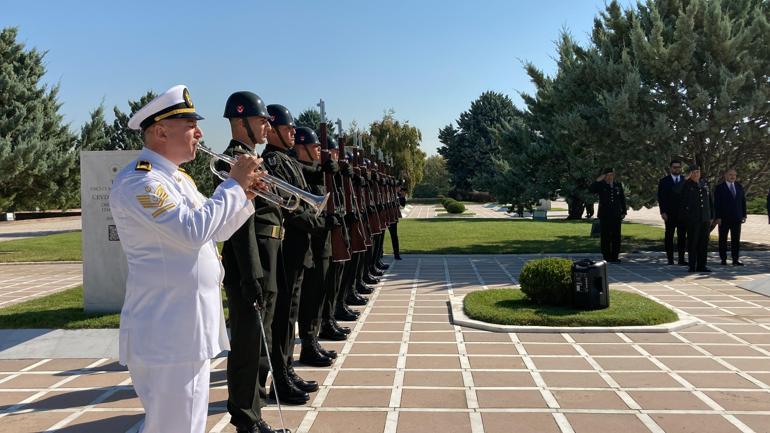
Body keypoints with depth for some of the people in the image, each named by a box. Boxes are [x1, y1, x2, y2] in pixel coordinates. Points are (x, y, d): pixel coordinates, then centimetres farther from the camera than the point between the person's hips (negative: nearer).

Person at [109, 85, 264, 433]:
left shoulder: (178, 178, 15)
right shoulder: (138, 180, -17)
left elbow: (214, 231, 18)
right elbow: (193, 231, -28)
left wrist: (246, 196, 3)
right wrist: (233, 184, -18)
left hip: (192, 326, 10)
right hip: (168, 334, -10)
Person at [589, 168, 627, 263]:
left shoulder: (618, 185, 11)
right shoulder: (601, 185, 1)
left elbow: (622, 199, 15)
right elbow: (591, 189, -17)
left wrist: (623, 212, 11)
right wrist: (598, 180, -19)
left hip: (616, 216, 3)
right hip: (605, 216, -3)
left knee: (616, 236, 5)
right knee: (606, 237, 1)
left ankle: (615, 257, 13)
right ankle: (606, 257, 7)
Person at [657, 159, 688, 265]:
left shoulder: (686, 180, 10)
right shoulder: (664, 181, 3)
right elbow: (660, 197, -1)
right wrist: (663, 212, -10)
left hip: (683, 213, 2)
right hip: (670, 213, -2)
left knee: (682, 236, 1)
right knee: (669, 236, 0)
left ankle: (681, 258, 5)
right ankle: (670, 258, 5)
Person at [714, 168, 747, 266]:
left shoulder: (739, 187, 11)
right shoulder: (719, 188, -2)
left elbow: (743, 202, 12)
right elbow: (717, 204, -6)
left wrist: (744, 215, 6)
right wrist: (718, 217, -12)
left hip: (736, 218, 3)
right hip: (724, 218, -3)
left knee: (736, 240, 1)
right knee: (723, 239, 4)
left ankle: (736, 259, 3)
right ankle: (723, 259, 12)